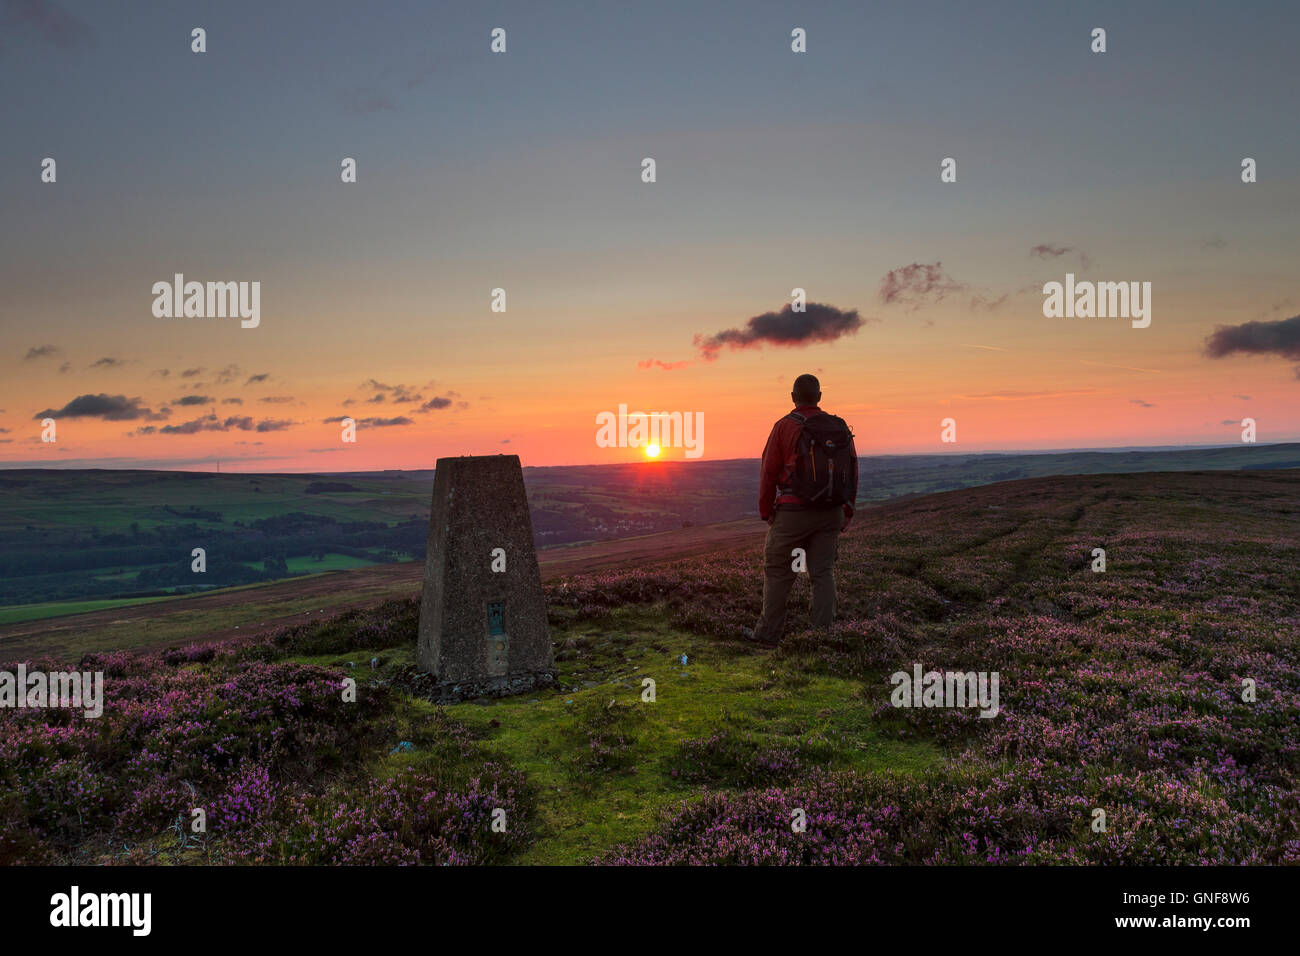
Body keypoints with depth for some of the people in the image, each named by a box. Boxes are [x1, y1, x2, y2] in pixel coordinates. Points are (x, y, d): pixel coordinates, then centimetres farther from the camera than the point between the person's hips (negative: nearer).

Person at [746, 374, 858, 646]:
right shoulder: (840, 427, 4)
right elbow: (852, 473, 7)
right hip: (831, 513, 4)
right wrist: (847, 512, 14)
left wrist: (765, 512, 4)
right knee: (823, 572, 9)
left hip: (793, 512, -4)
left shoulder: (785, 427, -8)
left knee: (777, 572, 7)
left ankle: (768, 633, 15)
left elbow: (769, 473, -6)